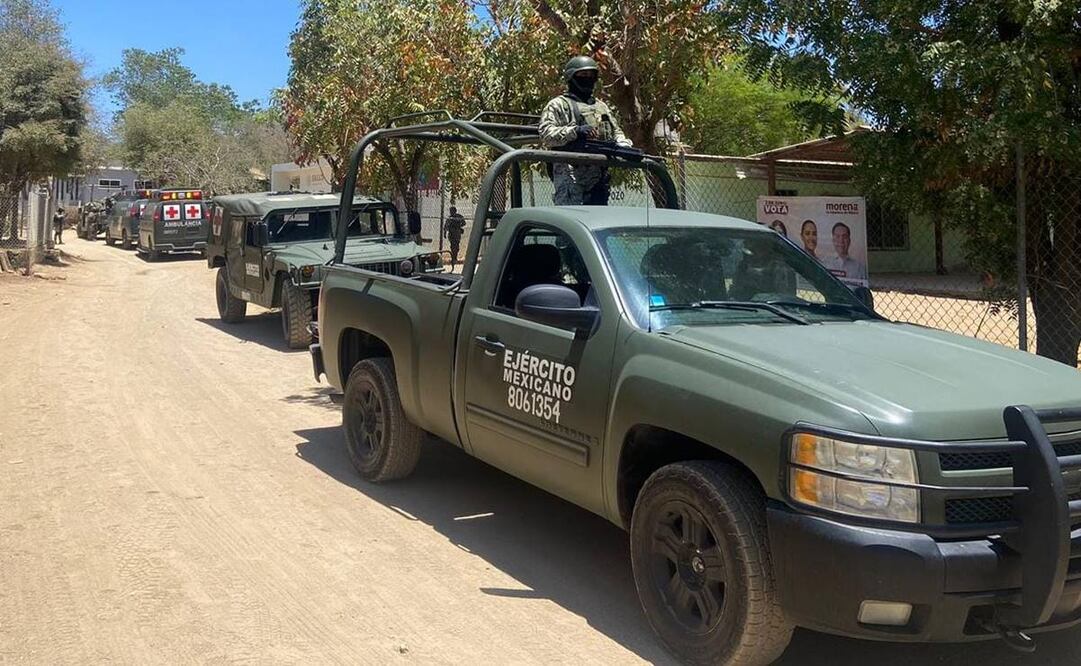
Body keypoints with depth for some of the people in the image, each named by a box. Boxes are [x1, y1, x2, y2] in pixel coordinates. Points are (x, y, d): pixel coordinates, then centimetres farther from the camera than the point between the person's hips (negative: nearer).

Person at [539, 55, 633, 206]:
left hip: (599, 176, 7)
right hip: (570, 176, -7)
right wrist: (575, 131, -24)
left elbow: (616, 132, 26)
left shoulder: (602, 106, 25)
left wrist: (625, 147, 2)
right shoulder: (558, 105, 2)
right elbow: (546, 134, -10)